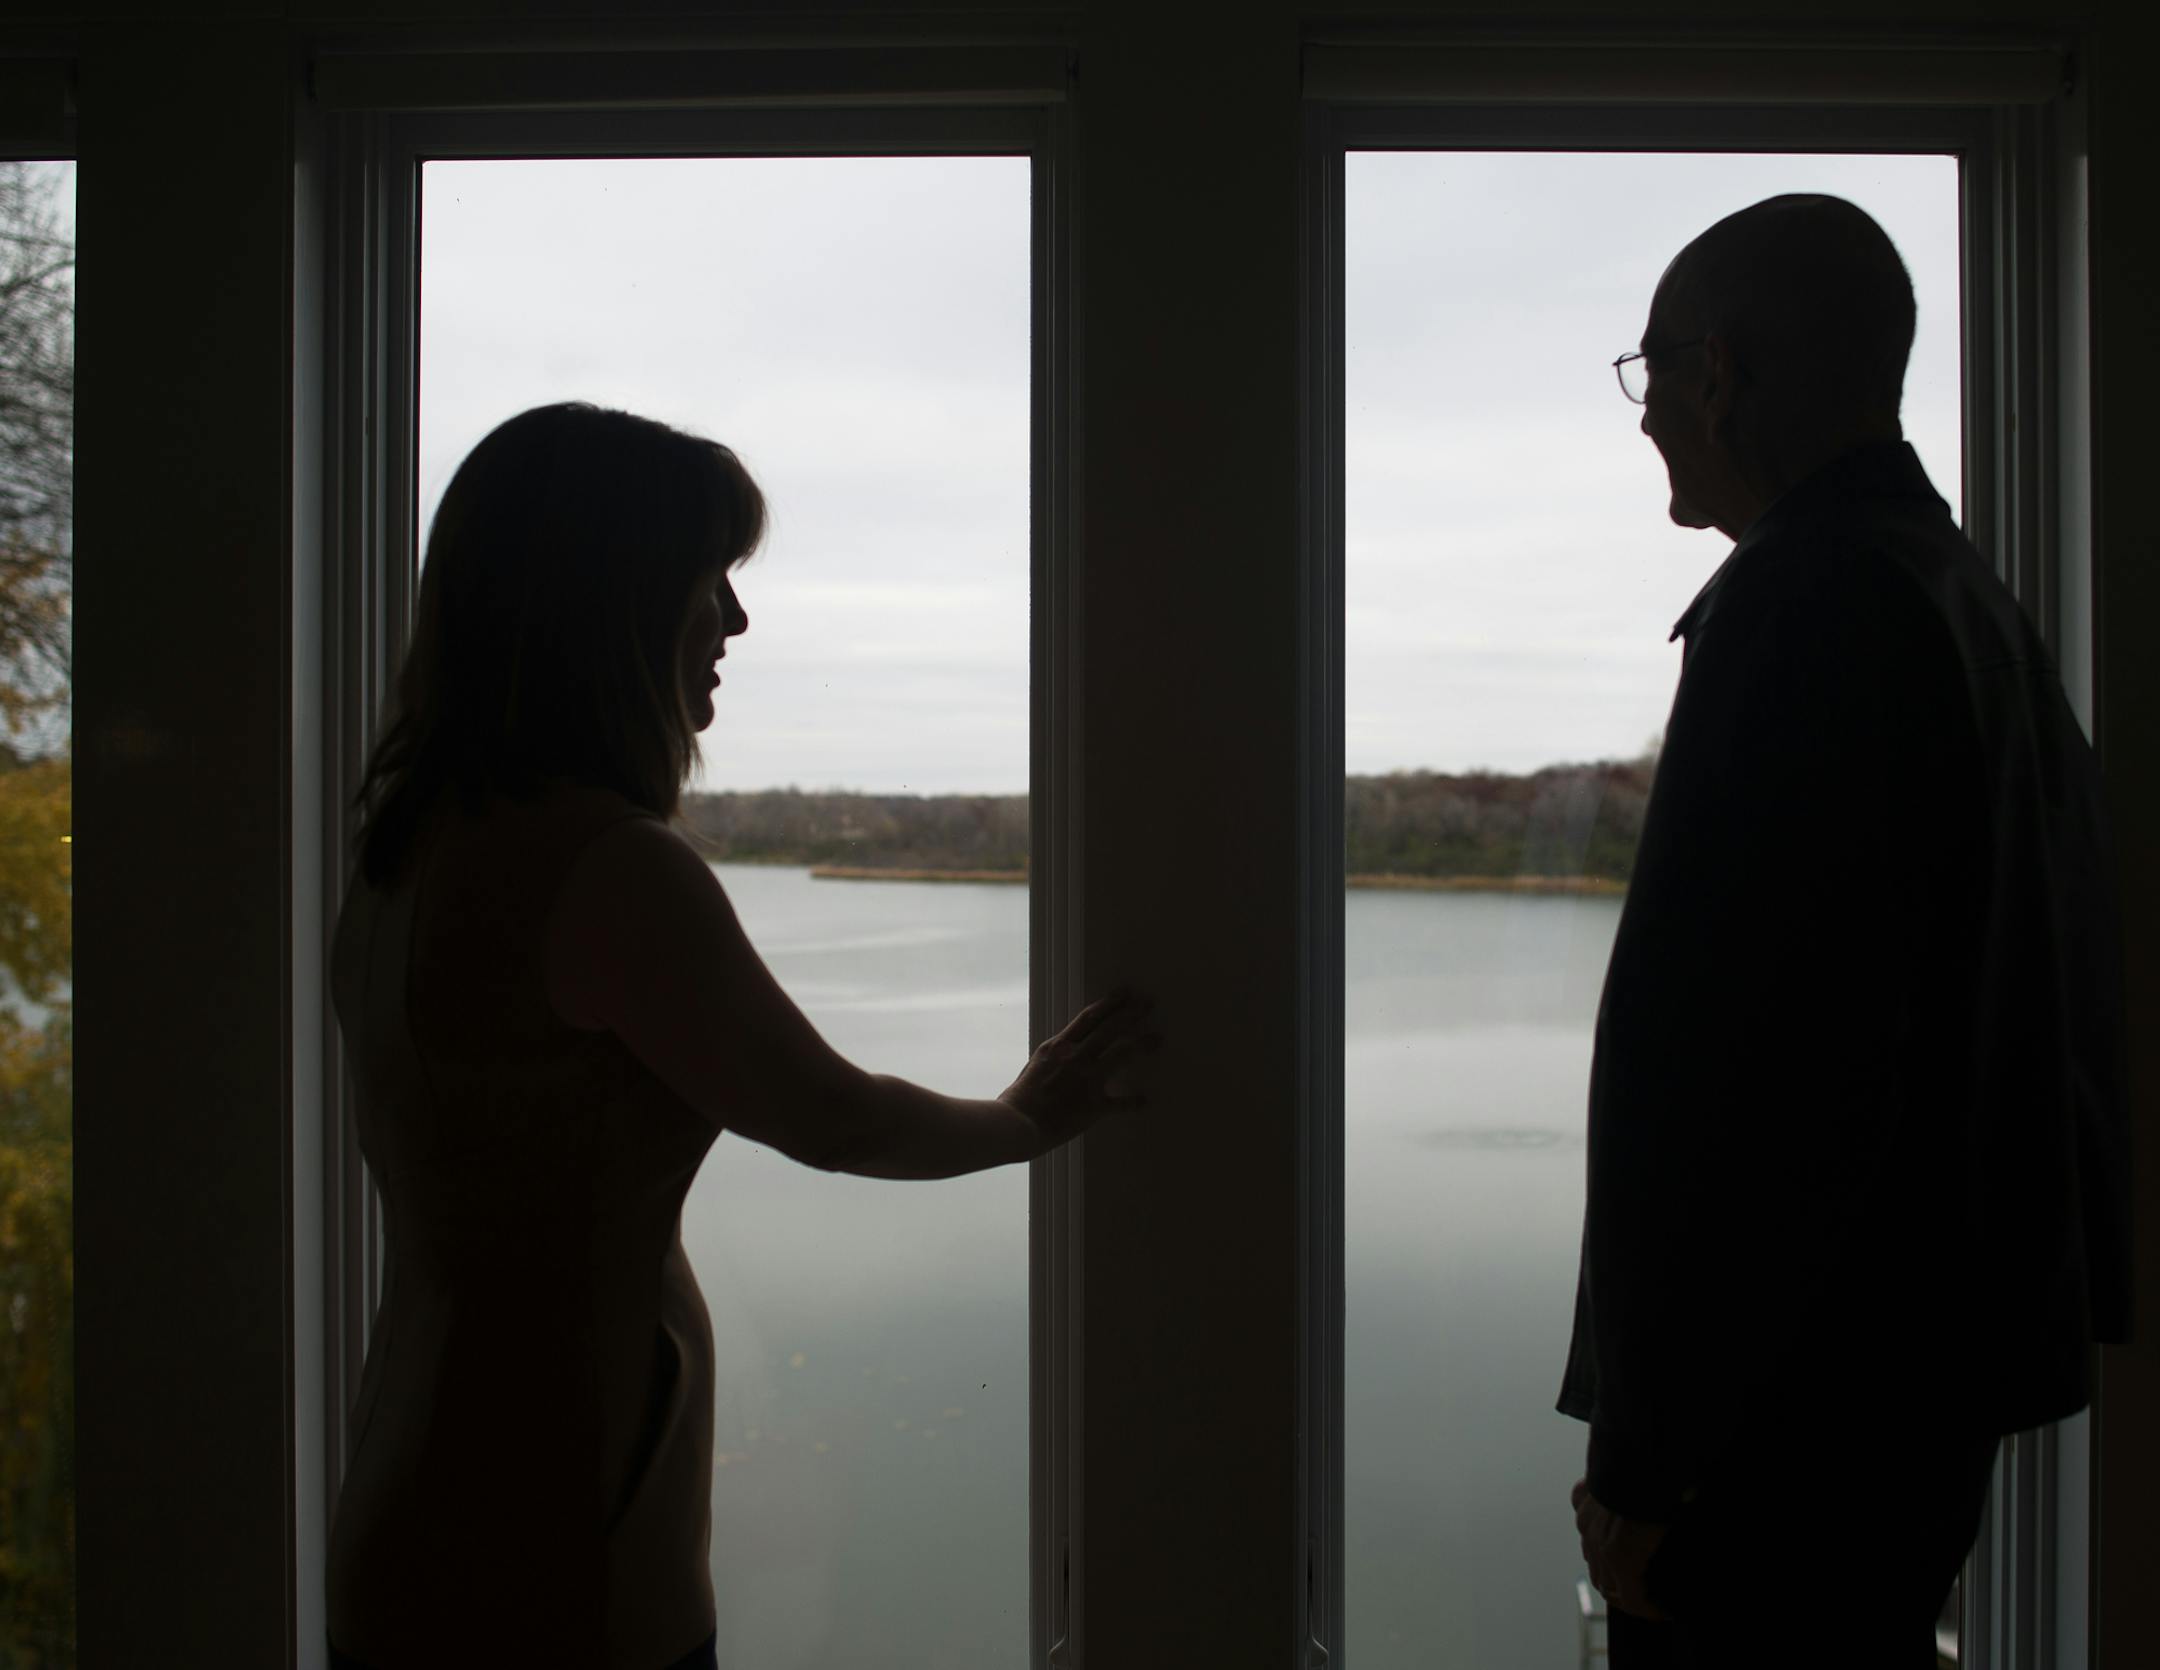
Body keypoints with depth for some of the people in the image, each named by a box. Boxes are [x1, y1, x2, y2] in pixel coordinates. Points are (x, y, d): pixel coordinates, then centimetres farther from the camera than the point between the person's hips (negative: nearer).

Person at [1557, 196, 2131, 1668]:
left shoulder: (1809, 603, -17)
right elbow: (2065, 1007, 17)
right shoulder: (1975, 602, 14)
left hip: (1799, 1398, -10)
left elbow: (1749, 1048, -24)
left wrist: (1646, 1448, -18)